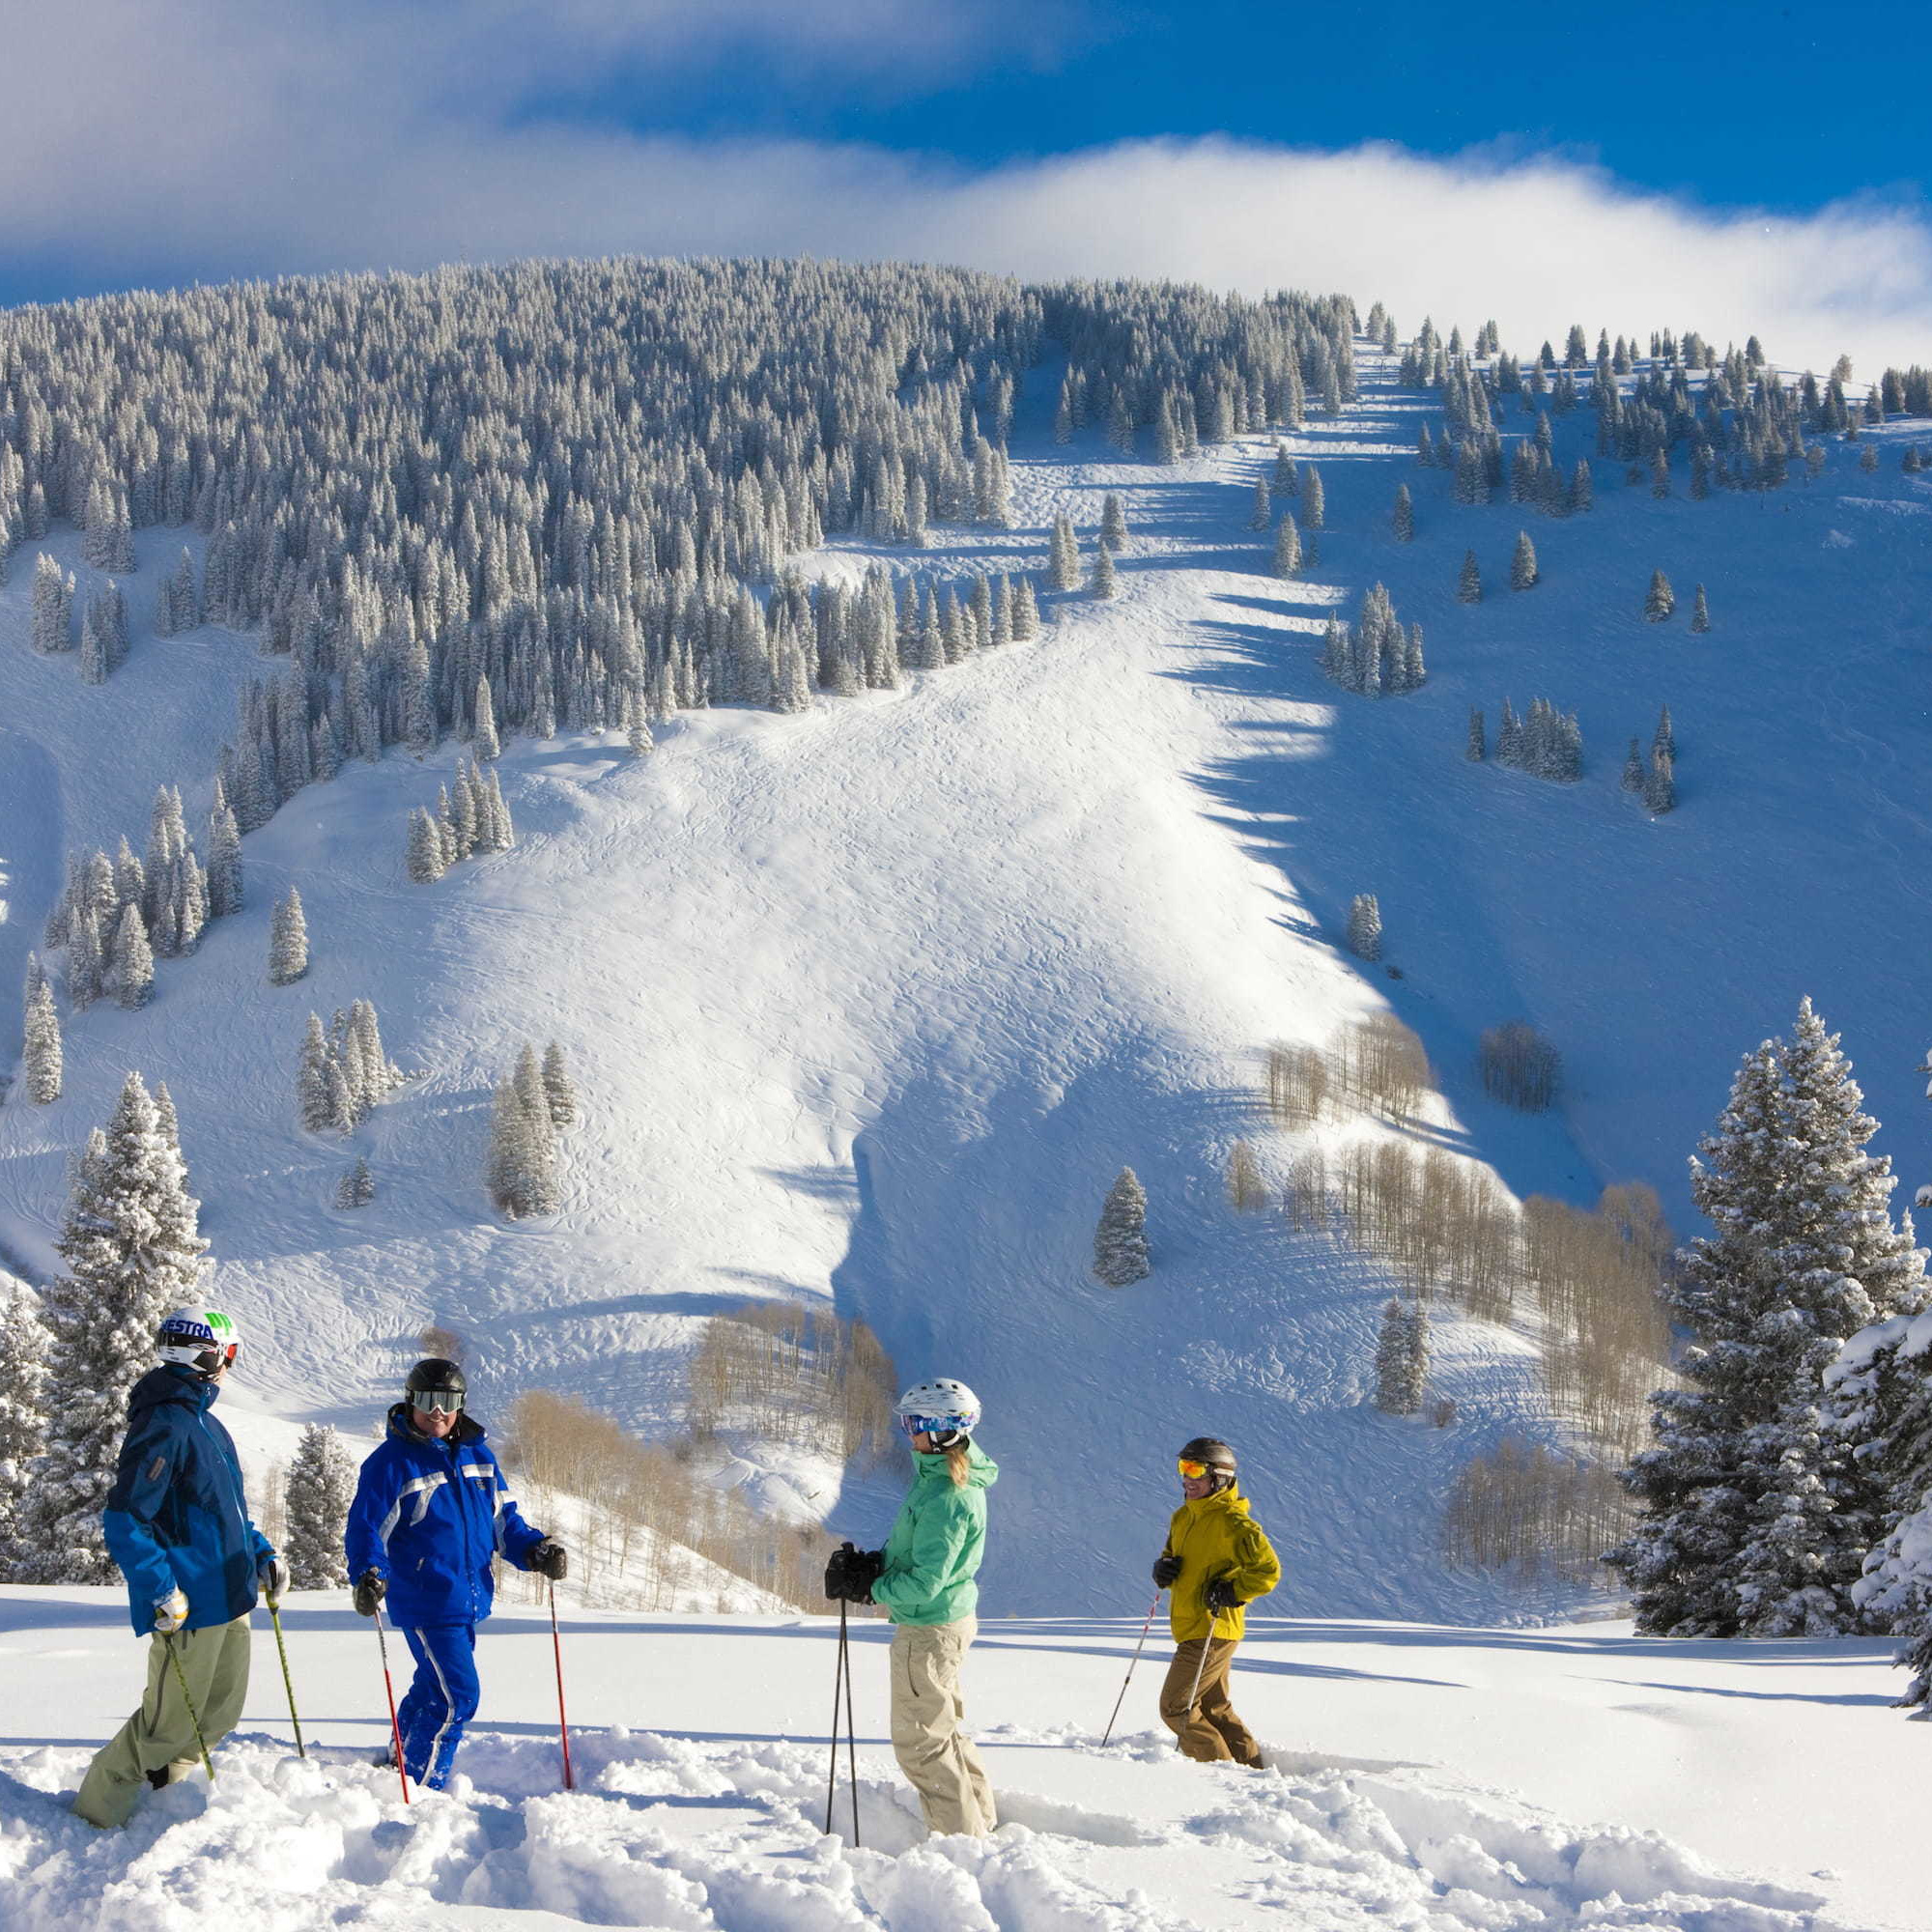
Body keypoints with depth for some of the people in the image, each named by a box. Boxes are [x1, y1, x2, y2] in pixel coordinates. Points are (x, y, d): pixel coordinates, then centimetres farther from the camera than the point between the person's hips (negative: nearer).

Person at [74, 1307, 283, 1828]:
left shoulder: (205, 1424, 15)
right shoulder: (165, 1427, -18)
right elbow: (124, 1522, -21)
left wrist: (262, 1555, 16)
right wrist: (161, 1592, -25)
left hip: (230, 1599, 10)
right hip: (190, 1608, -10)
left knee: (220, 1713, 16)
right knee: (170, 1723, -4)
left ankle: (159, 1798, 30)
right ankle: (97, 1815, 9)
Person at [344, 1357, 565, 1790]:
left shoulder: (477, 1456, 10)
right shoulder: (392, 1461, -9)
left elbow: (503, 1521, 16)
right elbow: (364, 1527, -12)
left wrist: (535, 1550, -1)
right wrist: (368, 1574, -29)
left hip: (468, 1601, 7)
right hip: (424, 1603, -7)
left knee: (433, 1688, 21)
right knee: (457, 1696, -12)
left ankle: (398, 1762, 43)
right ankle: (420, 1788, 0)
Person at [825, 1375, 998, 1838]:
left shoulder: (947, 1496, -27)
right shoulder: (936, 1476, 6)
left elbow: (925, 1581, -27)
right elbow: (913, 1548, 16)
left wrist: (869, 1588, -15)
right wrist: (870, 1563, 0)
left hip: (929, 1628, -10)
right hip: (948, 1619, 10)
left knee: (919, 1740, 1)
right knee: (943, 1726, 24)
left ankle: (961, 1836, 7)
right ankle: (980, 1819, 35)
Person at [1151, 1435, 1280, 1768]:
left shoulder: (1233, 1522, -16)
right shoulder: (1183, 1517, 11)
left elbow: (1268, 1570, -18)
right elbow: (1171, 1554, 25)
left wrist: (1231, 1592, -22)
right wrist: (1162, 1569, 2)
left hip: (1214, 1631, -9)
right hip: (1189, 1627, 9)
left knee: (1176, 1708, -7)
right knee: (1213, 1707, 17)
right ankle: (1250, 1765, 25)